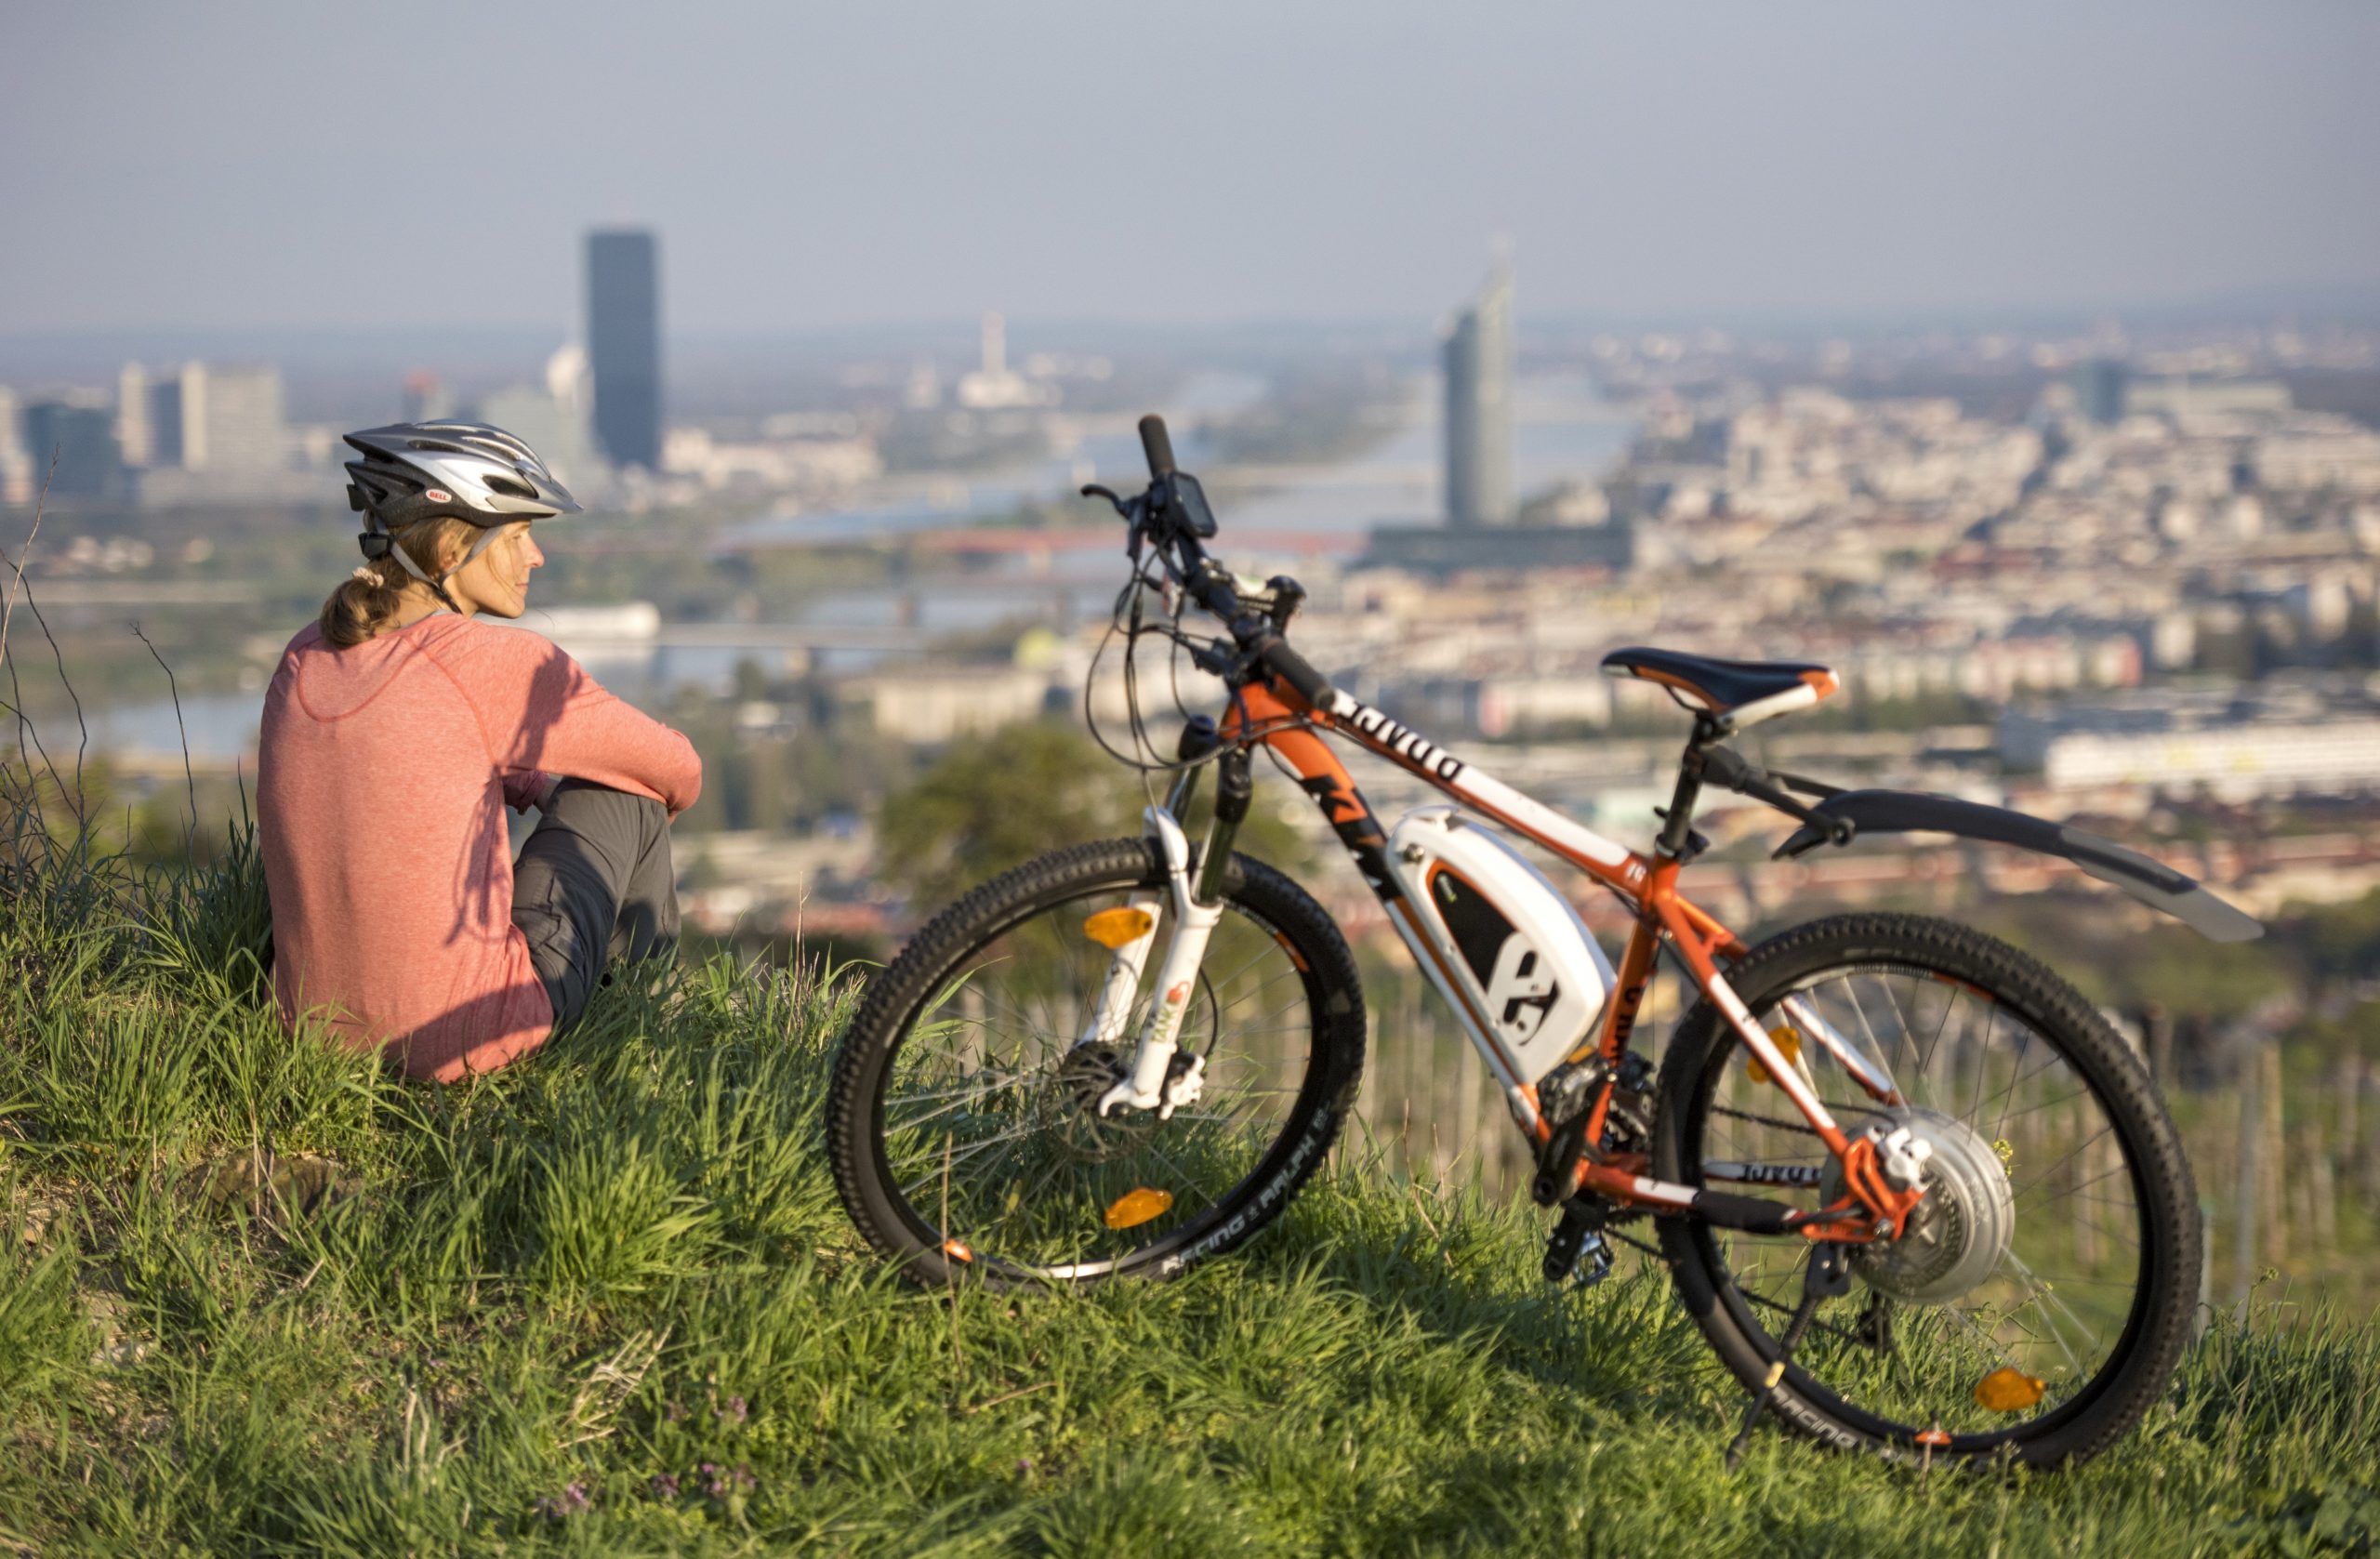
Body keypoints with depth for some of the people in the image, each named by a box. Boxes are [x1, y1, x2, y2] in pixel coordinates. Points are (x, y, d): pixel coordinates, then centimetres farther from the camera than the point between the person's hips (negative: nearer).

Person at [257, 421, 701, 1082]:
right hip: (465, 1041, -7)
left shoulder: (305, 657, 4)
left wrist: (545, 790, 31)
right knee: (625, 789, 15)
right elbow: (676, 770, 5)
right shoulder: (500, 663, -13)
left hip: (316, 1026, 7)